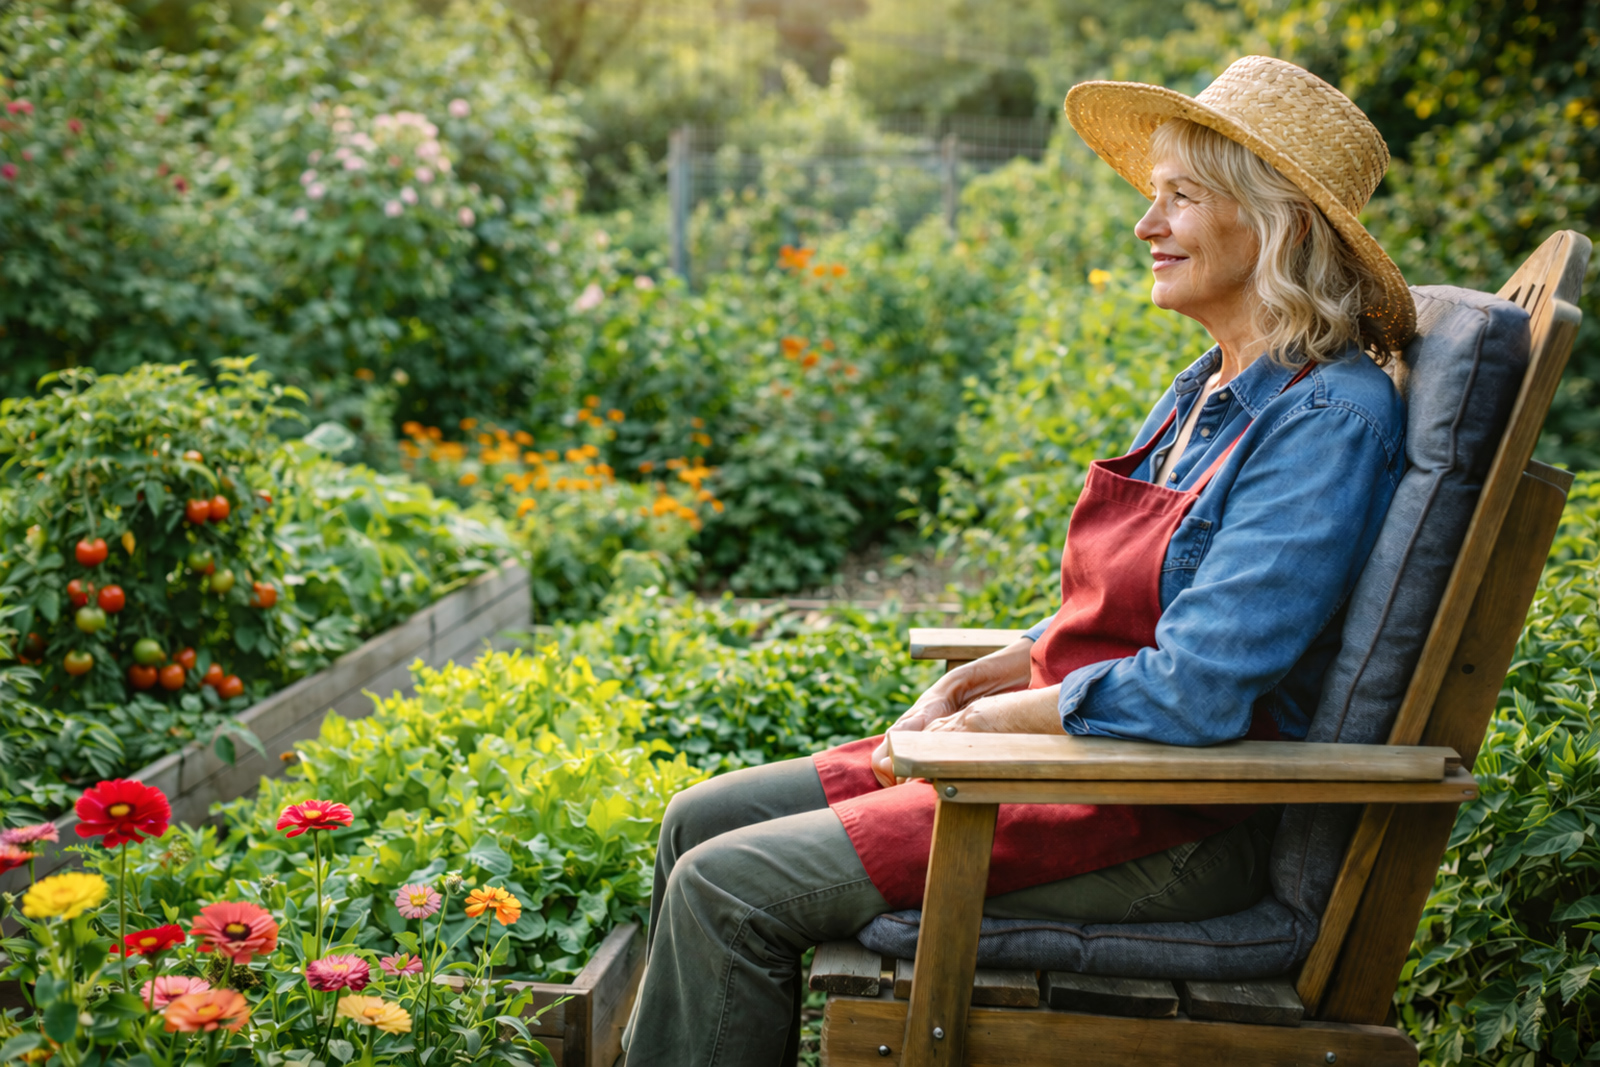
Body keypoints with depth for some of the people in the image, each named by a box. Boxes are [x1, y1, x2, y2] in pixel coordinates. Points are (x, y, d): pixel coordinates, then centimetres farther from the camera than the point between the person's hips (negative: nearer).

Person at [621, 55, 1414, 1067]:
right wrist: (965, 683, 4)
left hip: (1172, 831, -9)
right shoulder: (1204, 392, 12)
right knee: (704, 821, 5)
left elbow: (1195, 690, -24)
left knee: (728, 890, -15)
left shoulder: (1329, 416, -17)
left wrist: (990, 718, -12)